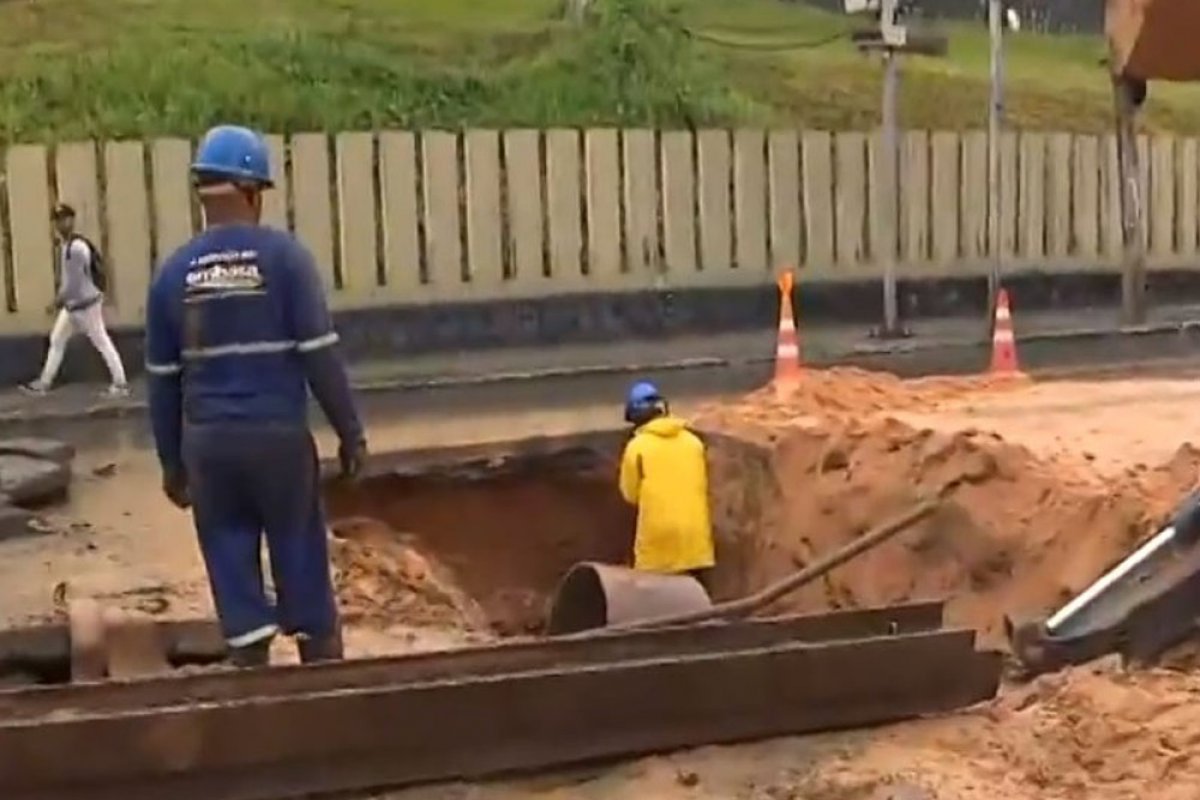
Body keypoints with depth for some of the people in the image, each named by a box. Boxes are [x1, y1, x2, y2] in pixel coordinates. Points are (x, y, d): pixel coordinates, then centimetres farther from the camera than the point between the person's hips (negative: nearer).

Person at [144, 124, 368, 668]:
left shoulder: (174, 272, 4)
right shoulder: (284, 255, -6)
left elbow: (163, 380, 7)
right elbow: (320, 355, -9)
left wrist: (172, 463, 15)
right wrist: (350, 431, 0)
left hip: (207, 442, 3)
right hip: (278, 435, -2)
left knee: (232, 568, 8)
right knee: (301, 563, 8)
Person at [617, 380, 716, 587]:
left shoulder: (638, 446, -6)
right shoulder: (693, 441, 5)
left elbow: (630, 493, 2)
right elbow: (703, 485, 13)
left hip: (658, 535, -4)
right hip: (695, 534, 4)